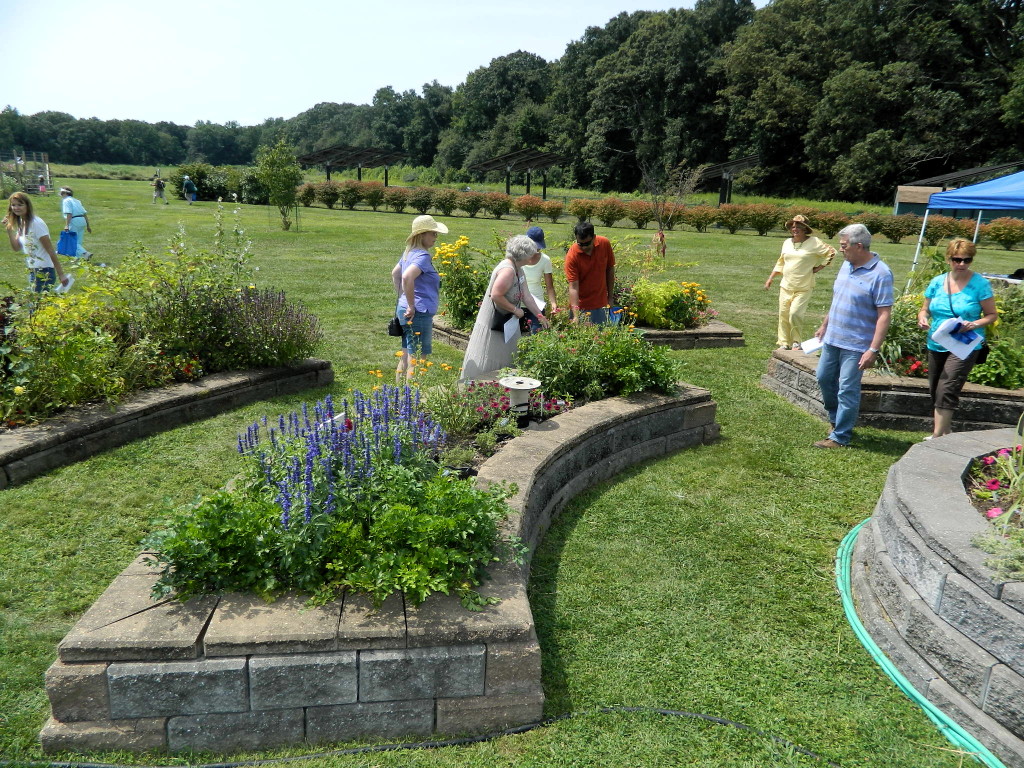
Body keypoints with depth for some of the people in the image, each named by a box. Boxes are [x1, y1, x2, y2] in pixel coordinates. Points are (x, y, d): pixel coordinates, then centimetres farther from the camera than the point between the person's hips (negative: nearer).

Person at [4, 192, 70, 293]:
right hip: (32, 271, 8)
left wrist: (61, 274, -18)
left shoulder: (36, 224, -17)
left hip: (44, 272, -8)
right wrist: (9, 229, -2)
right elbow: (16, 248, 9)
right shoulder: (20, 223, 9)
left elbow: (51, 251, -18)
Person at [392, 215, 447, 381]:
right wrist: (412, 306, -23)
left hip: (404, 310, 10)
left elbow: (395, 274, 27)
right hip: (420, 314, -10)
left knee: (405, 358, 18)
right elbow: (407, 277, -33)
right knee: (416, 361, -5)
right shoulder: (422, 256, -16)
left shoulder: (409, 252, 13)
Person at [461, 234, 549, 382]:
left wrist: (540, 316, 11)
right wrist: (515, 310, -20)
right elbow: (496, 295, -30)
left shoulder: (518, 269, 8)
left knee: (507, 362, 17)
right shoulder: (507, 269, -24)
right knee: (488, 365, -2)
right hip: (492, 325, -10)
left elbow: (526, 296, 11)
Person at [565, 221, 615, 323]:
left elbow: (610, 270, 6)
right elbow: (573, 287, -23)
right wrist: (576, 316, -30)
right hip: (581, 306, -4)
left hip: (601, 304, 4)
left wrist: (610, 296, 9)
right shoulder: (572, 256, -20)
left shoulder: (605, 244, -8)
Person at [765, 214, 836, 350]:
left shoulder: (814, 242, -6)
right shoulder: (787, 243, 10)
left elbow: (831, 252, -2)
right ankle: (784, 343, 15)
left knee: (795, 313, -16)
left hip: (803, 288, -5)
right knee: (783, 314, 4)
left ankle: (797, 342, 2)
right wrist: (770, 279, 15)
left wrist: (819, 267, -5)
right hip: (786, 286, 5)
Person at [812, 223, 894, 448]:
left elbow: (884, 315, -20)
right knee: (824, 379, 19)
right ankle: (836, 418, 40)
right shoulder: (846, 266, 6)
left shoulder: (880, 274, -18)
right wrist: (824, 326, 24)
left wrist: (873, 350, -23)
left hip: (856, 345, -8)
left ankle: (840, 437, 10)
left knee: (847, 390, -1)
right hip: (832, 339, 8)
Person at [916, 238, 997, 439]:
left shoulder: (980, 284, -7)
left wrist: (974, 324, -22)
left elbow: (991, 315, -2)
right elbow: (925, 309, 13)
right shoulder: (937, 282, 4)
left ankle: (937, 436, -12)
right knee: (935, 391, 13)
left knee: (946, 390, -16)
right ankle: (945, 431, 31)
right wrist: (922, 318, -10)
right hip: (936, 345, 5)